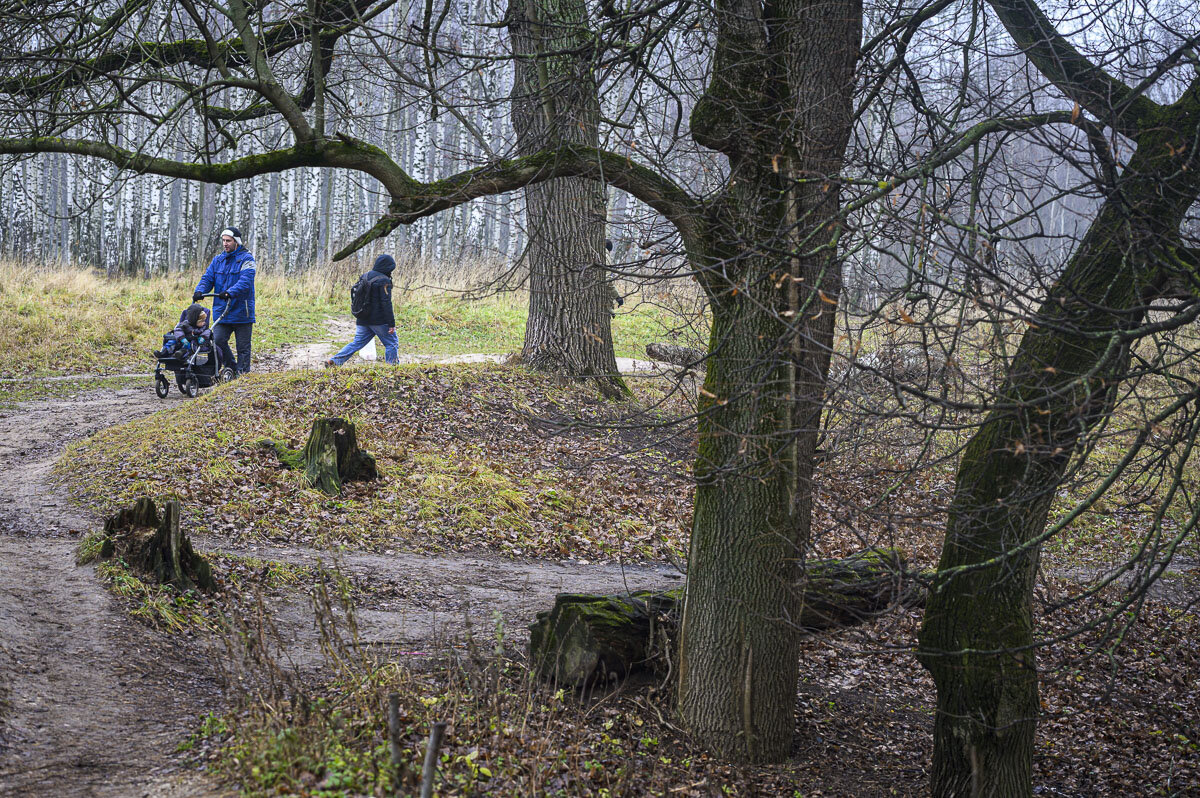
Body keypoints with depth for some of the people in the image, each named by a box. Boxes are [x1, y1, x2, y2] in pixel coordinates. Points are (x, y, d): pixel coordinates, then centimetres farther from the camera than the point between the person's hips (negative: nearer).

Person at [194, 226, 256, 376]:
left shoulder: (246, 259, -4)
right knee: (218, 341, -7)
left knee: (243, 347, 2)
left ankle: (243, 373, 11)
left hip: (241, 311, -4)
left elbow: (245, 280, -18)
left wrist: (230, 292, -34)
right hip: (221, 311, 4)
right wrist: (200, 291, -13)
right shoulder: (218, 260, 15)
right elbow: (208, 278, 9)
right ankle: (232, 368, 10)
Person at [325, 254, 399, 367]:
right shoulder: (384, 281, -13)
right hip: (379, 321, -7)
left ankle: (334, 361, 1)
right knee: (391, 344, 5)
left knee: (356, 343, 11)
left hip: (363, 320, 7)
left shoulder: (364, 277, 12)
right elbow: (386, 303, -17)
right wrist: (391, 323, -16)